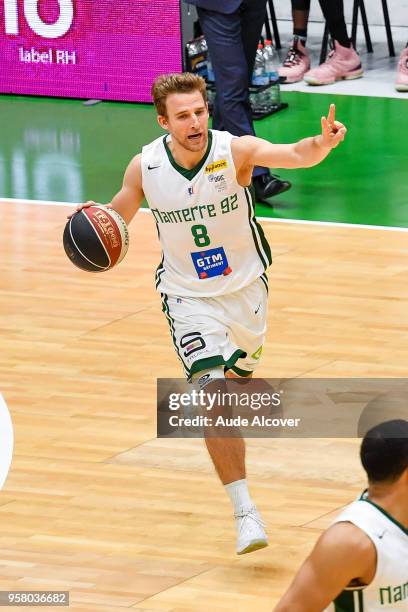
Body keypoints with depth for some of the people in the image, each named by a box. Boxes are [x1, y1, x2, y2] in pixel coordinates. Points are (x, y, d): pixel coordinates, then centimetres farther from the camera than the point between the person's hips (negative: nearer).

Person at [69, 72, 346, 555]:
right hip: (189, 295, -1)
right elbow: (116, 217, 1)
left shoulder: (236, 150, -22)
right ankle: (244, 511, -14)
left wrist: (322, 143, -62)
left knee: (237, 379, 22)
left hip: (245, 288, 1)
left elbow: (295, 155, -39)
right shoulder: (145, 166, -16)